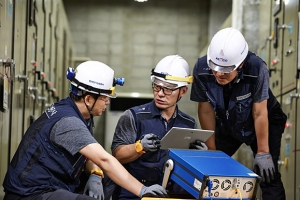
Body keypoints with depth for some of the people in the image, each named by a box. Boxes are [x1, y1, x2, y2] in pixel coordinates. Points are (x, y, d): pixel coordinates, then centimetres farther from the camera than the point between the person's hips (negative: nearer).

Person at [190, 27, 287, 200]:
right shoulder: (202, 69, -28)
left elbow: (259, 113, -27)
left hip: (266, 124, -3)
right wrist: (212, 150, -9)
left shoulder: (256, 69, -37)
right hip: (227, 124, 3)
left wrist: (263, 153, -18)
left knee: (268, 175, -12)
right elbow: (206, 110, -16)